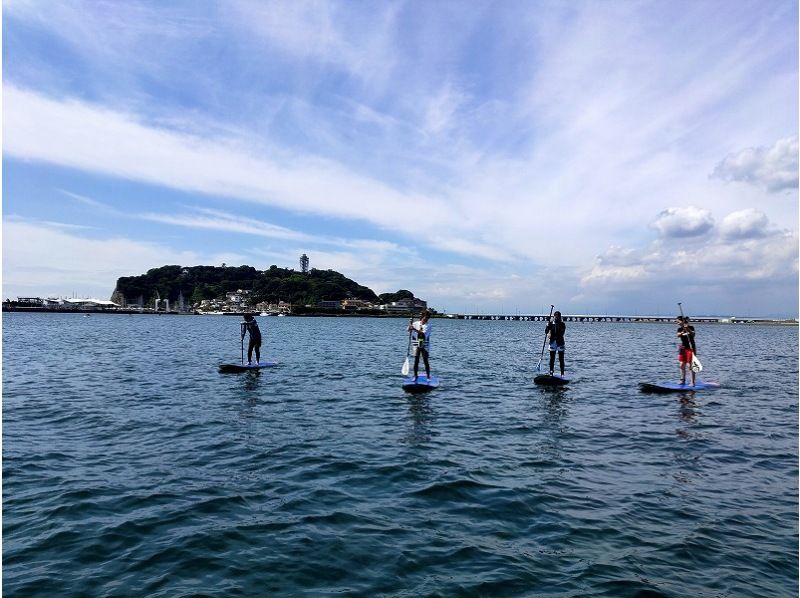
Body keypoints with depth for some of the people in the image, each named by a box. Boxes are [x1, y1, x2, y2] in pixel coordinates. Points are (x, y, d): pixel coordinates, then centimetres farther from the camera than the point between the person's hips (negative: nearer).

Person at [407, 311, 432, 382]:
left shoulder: (428, 325, -5)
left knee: (426, 361, 0)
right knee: (416, 361, 4)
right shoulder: (415, 324, 4)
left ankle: (428, 376, 8)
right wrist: (410, 325, -20)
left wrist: (415, 329, -28)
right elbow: (409, 330, -1)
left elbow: (424, 333, -19)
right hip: (417, 345, 2)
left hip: (425, 346, -2)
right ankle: (415, 376, 14)